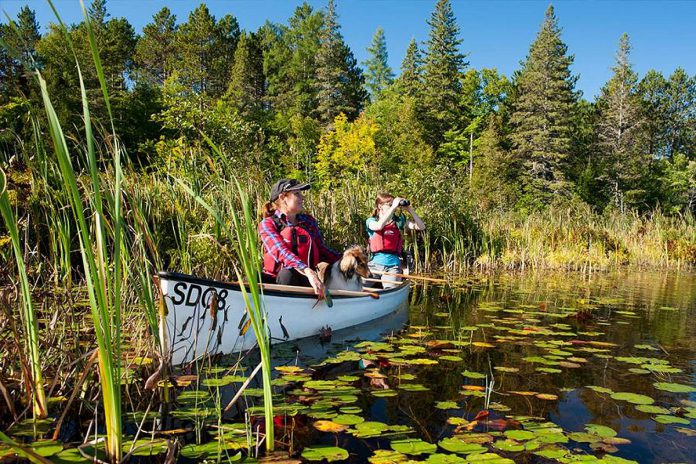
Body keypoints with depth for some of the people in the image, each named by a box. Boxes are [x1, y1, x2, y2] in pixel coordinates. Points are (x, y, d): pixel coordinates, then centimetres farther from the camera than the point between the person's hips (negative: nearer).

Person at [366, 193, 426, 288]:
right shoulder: (371, 221, 4)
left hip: (393, 266, 1)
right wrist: (393, 207, -18)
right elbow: (379, 226, -21)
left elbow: (421, 227, 4)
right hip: (375, 263, -1)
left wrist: (410, 209, -4)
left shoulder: (399, 221, 11)